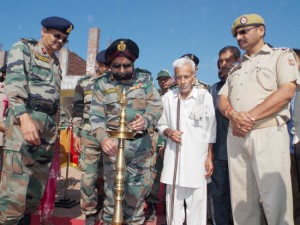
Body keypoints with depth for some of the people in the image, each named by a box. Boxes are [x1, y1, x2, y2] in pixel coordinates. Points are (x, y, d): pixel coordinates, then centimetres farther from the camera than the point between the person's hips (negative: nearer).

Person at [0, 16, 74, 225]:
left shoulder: (55, 62, 23)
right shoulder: (23, 48, 4)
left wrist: (55, 127, 15)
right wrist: (24, 118, -26)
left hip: (49, 123, 7)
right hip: (24, 118, -6)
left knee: (37, 189, 9)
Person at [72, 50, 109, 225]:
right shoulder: (84, 83, 4)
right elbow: (77, 111, 5)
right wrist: (77, 135, 1)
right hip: (90, 136, -1)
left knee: (107, 175, 10)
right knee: (89, 176, 1)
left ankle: (103, 209, 30)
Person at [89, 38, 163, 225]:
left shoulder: (145, 78, 3)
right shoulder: (102, 84, 1)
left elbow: (157, 105, -5)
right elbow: (96, 116, -4)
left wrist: (146, 120, -26)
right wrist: (103, 138, -23)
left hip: (141, 144, 2)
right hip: (114, 144, -1)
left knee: (138, 192, 13)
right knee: (113, 192, 5)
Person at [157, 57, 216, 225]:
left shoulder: (205, 96, -2)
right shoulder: (168, 97, 3)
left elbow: (211, 131, 1)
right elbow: (161, 125, 12)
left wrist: (210, 157, 0)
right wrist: (169, 132, -10)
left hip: (197, 157, -1)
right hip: (174, 156, 2)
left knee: (197, 202, 4)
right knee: (173, 200, 10)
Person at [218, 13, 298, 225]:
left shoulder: (281, 55, 8)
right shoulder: (236, 68, 23)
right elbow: (222, 100, 14)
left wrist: (251, 117, -14)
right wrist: (233, 115, -9)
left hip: (268, 133, -5)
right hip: (236, 136, 5)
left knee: (275, 199, -4)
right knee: (241, 199, 8)